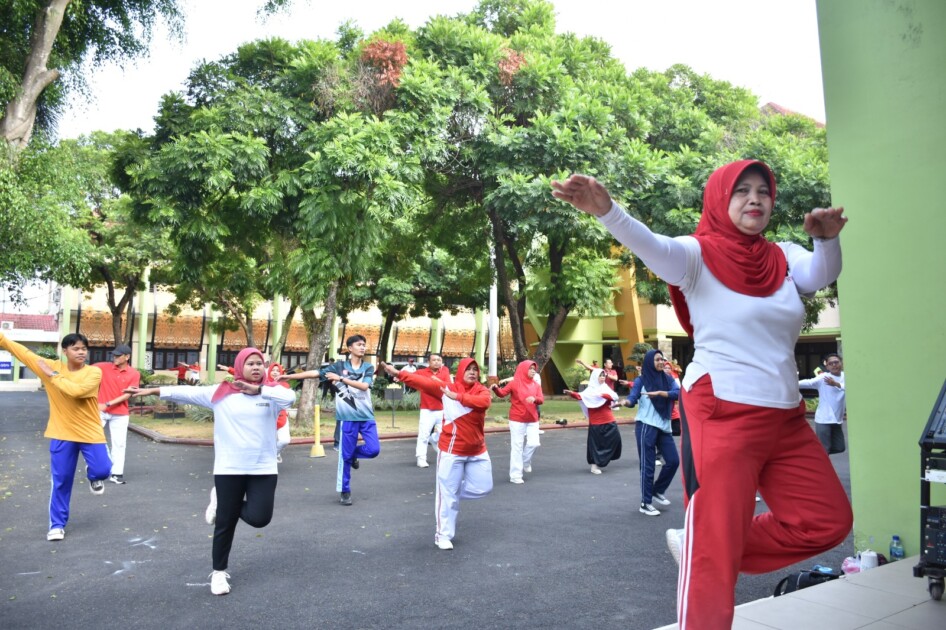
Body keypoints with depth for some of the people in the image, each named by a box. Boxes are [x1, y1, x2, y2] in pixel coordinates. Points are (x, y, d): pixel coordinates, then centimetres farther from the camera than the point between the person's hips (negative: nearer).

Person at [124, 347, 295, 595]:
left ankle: (221, 502, 22)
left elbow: (290, 397, -22)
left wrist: (257, 390, -29)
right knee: (226, 523, 8)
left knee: (259, 518, -7)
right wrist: (152, 391, 1)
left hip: (263, 469, 0)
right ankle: (219, 572, 30)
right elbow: (189, 392, 3)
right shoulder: (221, 392, 2)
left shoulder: (271, 391, -1)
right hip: (229, 468, 0)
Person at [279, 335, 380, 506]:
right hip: (348, 417, -2)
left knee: (373, 449, -7)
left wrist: (341, 379, -17)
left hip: (367, 416, 2)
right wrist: (290, 376, -4)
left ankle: (353, 453, 26)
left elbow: (364, 386, -13)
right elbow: (315, 373, -1)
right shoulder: (339, 366, 1)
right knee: (345, 455, 2)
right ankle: (344, 491, 17)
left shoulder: (369, 368, 4)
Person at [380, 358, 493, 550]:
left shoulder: (482, 390, -2)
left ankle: (453, 491, 34)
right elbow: (423, 381, -10)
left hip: (477, 450, 4)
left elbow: (483, 402, -24)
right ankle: (443, 535, 14)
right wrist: (398, 373, -17)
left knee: (483, 488, 11)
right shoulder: (448, 388, -6)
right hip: (452, 449, -3)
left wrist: (457, 396, -26)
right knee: (448, 492, 1)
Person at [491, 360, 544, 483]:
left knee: (534, 443, -3)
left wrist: (534, 399, -24)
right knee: (517, 446, 0)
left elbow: (541, 400, -1)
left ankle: (525, 461, 29)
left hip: (532, 420, 4)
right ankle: (515, 475, 8)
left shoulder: (536, 385, 8)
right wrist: (496, 388, -34)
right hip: (517, 420, -4)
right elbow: (502, 393, -12)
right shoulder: (515, 383, -7)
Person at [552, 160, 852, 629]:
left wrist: (827, 237, -31)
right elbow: (651, 245, -26)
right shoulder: (699, 255, -6)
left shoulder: (783, 258, 11)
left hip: (785, 418, 7)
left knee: (827, 521, 14)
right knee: (717, 546, -3)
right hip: (722, 415, -7)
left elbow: (822, 273, -9)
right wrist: (605, 209, -45)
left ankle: (696, 548, 20)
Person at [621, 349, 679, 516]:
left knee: (673, 461, 4)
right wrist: (625, 402, -35)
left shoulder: (668, 379, 10)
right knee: (648, 465, -3)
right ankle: (645, 504, 7)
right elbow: (632, 398, -12)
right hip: (646, 426, -5)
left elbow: (678, 393, -7)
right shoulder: (642, 380, -1)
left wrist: (659, 393, -21)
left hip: (664, 426, 5)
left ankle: (657, 492, 26)